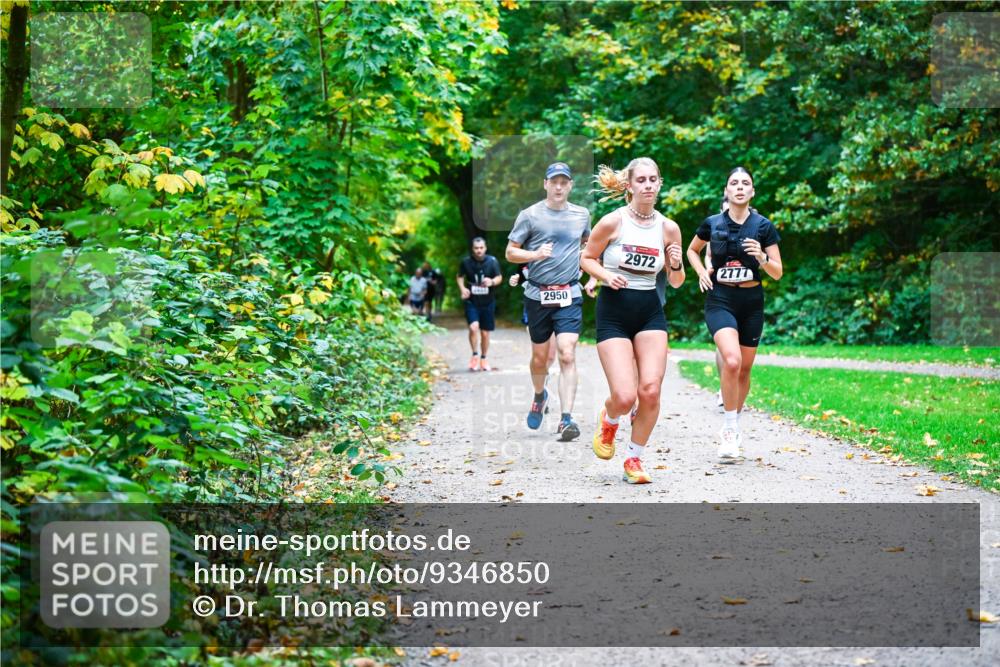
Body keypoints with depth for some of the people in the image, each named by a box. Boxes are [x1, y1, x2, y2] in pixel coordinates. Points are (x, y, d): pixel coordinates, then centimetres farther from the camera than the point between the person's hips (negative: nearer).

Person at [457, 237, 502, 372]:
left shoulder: (492, 261, -6)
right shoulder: (466, 262, -5)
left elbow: (499, 277, 3)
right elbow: (460, 277, 11)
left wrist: (492, 282, -19)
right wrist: (462, 288, -7)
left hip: (488, 302, 1)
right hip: (471, 301, -1)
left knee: (485, 333, 8)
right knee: (473, 327, -22)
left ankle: (483, 359, 27)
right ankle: (475, 355, -4)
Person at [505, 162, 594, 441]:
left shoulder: (582, 215, 7)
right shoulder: (530, 215, -2)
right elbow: (510, 253, 0)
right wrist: (536, 254, -18)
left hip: (570, 295, 0)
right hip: (537, 295, 0)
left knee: (567, 355, -14)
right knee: (540, 357, 11)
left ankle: (566, 419, -18)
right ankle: (539, 396, 42)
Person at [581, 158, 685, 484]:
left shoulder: (668, 227, 2)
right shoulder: (613, 222, -8)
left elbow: (675, 283, 10)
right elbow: (586, 258, 4)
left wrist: (676, 265, -11)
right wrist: (607, 275, -14)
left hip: (650, 312, 3)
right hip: (613, 312, -3)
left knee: (650, 390, -10)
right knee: (625, 396, -13)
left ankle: (634, 459, 11)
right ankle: (608, 420, 25)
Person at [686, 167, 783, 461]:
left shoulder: (763, 226, 0)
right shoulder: (712, 224, 1)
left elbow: (777, 273, 1)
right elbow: (692, 251, 20)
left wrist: (761, 257, -18)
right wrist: (702, 271, 2)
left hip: (751, 301, 2)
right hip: (720, 300, -2)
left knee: (744, 370, 10)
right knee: (731, 360, -24)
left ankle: (733, 428, 30)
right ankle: (730, 430, -14)